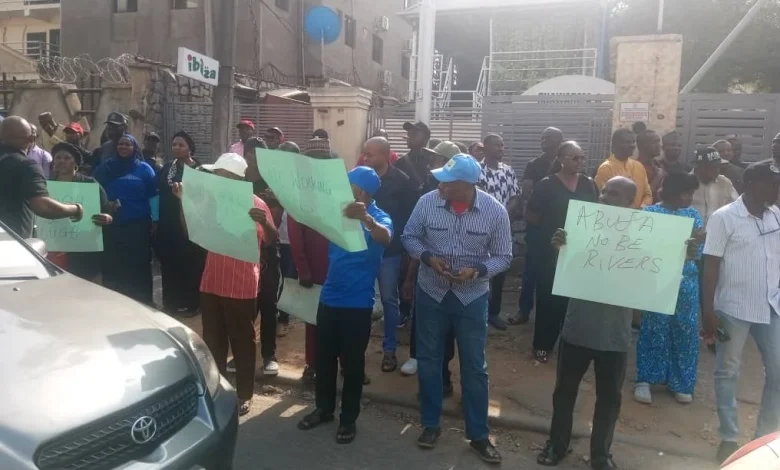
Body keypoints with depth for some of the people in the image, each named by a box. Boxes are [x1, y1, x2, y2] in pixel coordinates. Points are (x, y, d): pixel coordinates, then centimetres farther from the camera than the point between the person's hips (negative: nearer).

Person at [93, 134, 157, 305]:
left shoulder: (144, 168, 7)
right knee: (112, 266, 2)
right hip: (112, 225, 2)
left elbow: (153, 195, 3)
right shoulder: (106, 167, 13)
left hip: (138, 226, -2)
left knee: (138, 266, -1)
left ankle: (141, 303, 9)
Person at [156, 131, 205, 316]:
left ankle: (190, 304, 12)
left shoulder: (199, 170, -3)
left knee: (189, 265, 0)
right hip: (167, 224, 5)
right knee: (169, 264, 8)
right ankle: (171, 303, 21)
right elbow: (159, 193, 9)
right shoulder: (167, 167, 11)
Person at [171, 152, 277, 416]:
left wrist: (264, 222, -33)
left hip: (242, 288, -5)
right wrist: (184, 202, 1)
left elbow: (272, 241, -13)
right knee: (213, 341, 16)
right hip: (211, 284, 6)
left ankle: (244, 394, 19)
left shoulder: (256, 204, -8)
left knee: (242, 342, 6)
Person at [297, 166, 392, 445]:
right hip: (329, 298, 6)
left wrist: (365, 218, -55)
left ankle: (348, 419, 24)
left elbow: (385, 238, -35)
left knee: (352, 362, 7)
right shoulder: (339, 211, 6)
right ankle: (324, 409, 36)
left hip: (357, 304, -5)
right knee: (324, 357, 17)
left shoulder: (379, 217, -13)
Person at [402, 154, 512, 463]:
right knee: (429, 361, 13)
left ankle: (478, 434, 28)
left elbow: (503, 257, -6)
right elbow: (409, 237, 1)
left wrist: (478, 271, -25)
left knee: (474, 367, 9)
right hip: (430, 293, 1)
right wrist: (428, 258, -18)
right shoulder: (427, 202, -12)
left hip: (472, 298, -1)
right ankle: (431, 424, 34)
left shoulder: (495, 211, -14)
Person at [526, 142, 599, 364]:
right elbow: (531, 216, -3)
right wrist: (552, 229, -5)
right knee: (549, 298, 3)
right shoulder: (546, 185, -7)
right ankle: (542, 344, 16)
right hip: (551, 251, -4)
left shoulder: (589, 184, 6)